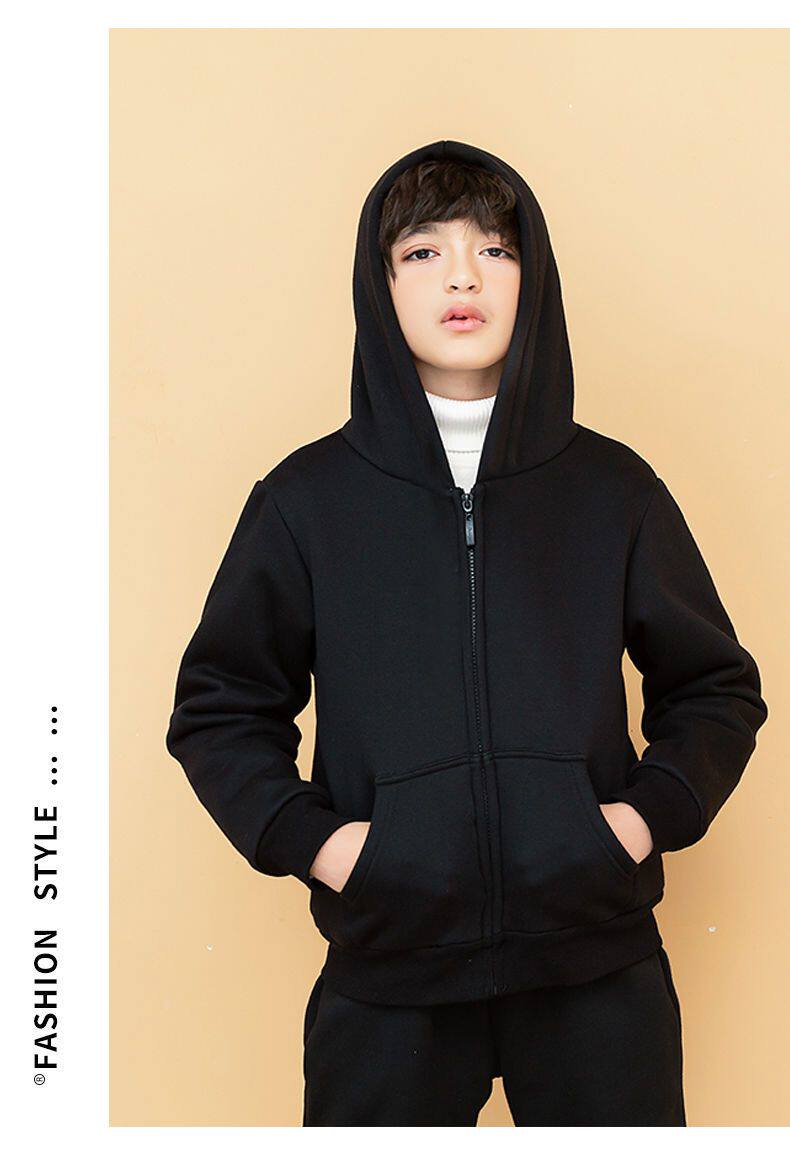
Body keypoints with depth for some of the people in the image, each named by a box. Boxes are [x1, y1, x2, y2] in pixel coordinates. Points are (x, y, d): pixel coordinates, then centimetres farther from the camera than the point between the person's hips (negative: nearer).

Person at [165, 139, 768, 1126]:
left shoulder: (613, 489, 2)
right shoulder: (307, 498, 0)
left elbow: (717, 687, 11)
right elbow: (218, 707, 7)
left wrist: (653, 812, -4)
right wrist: (306, 835, -7)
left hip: (599, 962, 1)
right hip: (386, 961, 0)